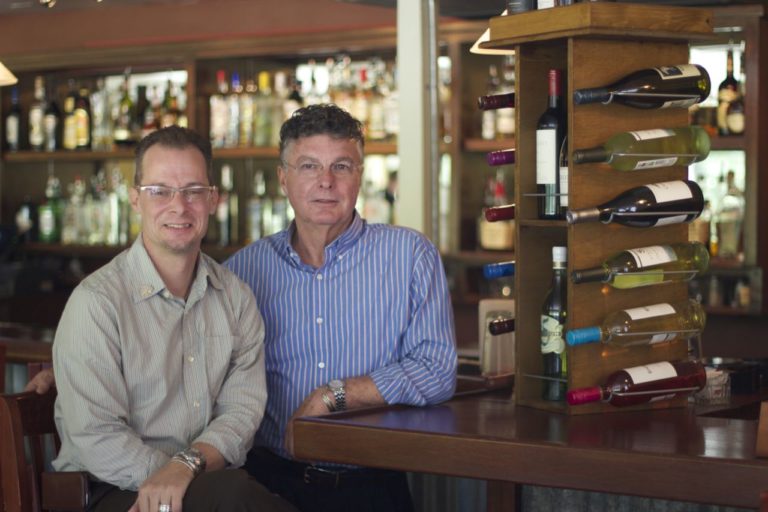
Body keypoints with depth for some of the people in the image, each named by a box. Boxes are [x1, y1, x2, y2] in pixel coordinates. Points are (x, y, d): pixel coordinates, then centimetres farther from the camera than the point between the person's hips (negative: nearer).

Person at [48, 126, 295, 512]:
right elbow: (96, 437, -12)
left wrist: (188, 465, -18)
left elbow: (243, 408, 2)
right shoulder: (97, 301, -7)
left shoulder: (236, 297, 10)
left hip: (211, 479, 5)